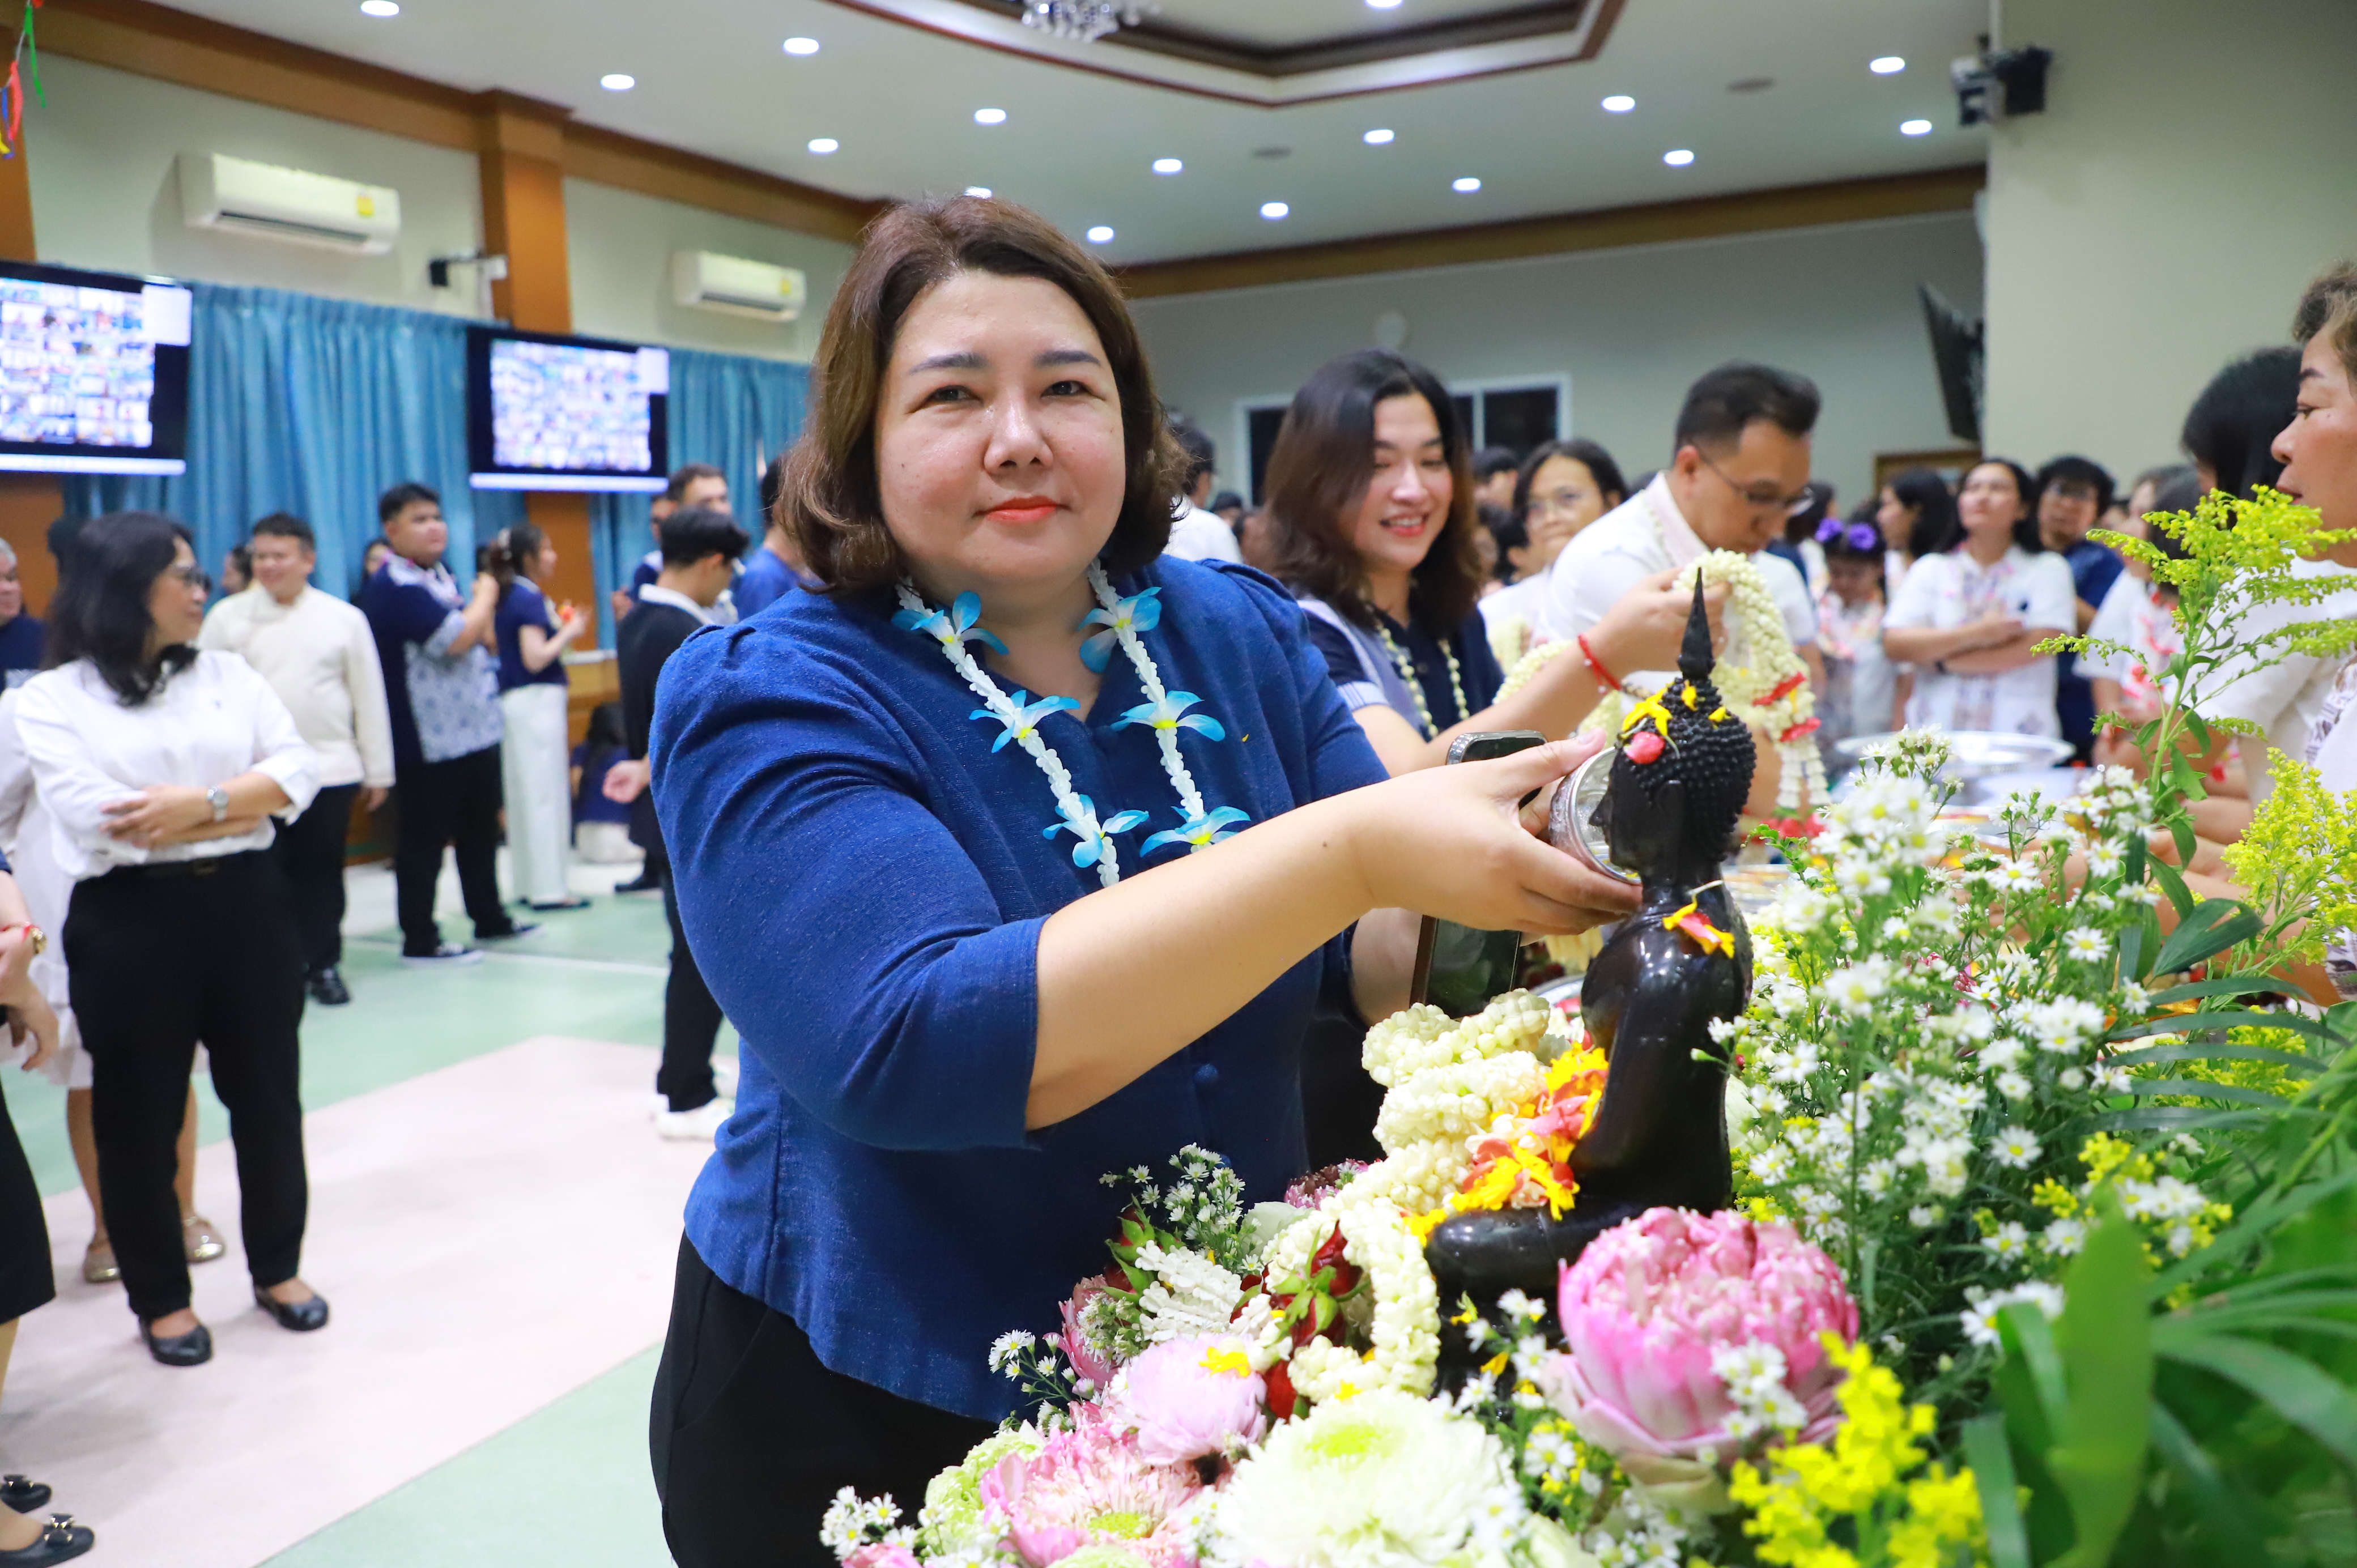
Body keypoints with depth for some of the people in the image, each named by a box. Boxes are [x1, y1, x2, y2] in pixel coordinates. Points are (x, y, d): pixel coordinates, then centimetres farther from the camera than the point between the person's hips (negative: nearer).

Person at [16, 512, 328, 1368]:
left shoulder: (230, 673, 8)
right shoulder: (52, 697, -3)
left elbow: (299, 768, -2)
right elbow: (99, 819, -16)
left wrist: (203, 801, -18)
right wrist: (243, 807, -10)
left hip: (248, 907, 3)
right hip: (130, 925, -3)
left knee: (268, 1097, 11)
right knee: (138, 1115, 8)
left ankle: (278, 1269, 29)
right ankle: (161, 1298, 25)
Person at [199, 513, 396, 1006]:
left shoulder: (344, 618, 4)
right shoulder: (228, 615, 4)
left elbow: (369, 698, 7)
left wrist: (377, 770, 7)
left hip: (329, 768, 0)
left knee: (321, 872, 6)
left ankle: (324, 965, 18)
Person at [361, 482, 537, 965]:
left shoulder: (440, 577, 14)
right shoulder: (396, 587, -16)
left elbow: (483, 638, 20)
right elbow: (456, 638, -26)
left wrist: (483, 603, 0)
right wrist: (486, 596, -9)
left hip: (476, 729, 9)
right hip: (428, 740, -9)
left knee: (480, 829, 18)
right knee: (424, 838, 0)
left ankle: (489, 919, 30)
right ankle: (420, 939, 9)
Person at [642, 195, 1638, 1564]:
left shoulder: (1240, 634, -3)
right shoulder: (774, 702, -18)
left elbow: (1382, 962, -6)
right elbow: (916, 1050, -34)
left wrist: (1491, 895, -29)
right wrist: (1348, 851, -39)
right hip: (880, 1416, -4)